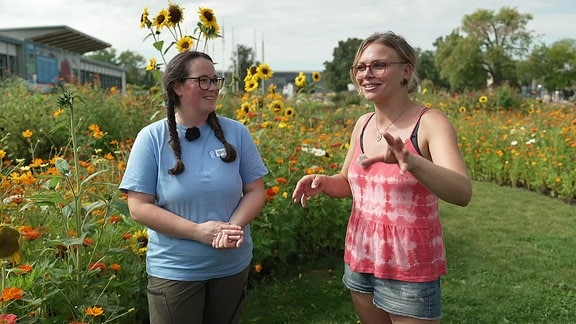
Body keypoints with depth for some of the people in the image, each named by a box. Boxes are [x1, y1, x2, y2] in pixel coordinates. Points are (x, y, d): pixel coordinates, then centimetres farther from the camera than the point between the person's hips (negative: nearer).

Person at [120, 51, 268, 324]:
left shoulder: (236, 132, -3)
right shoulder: (151, 138, -10)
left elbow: (256, 191, 2)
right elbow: (139, 208, -11)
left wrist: (235, 225, -19)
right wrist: (198, 231, -21)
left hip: (233, 267, 3)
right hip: (174, 271, -2)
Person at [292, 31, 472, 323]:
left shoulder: (430, 122, -16)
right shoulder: (363, 124, 2)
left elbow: (463, 193, -29)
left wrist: (409, 160, -46)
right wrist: (322, 182, -9)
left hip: (410, 266, -6)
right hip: (360, 257, 6)